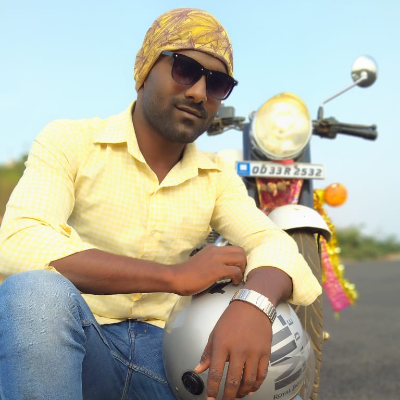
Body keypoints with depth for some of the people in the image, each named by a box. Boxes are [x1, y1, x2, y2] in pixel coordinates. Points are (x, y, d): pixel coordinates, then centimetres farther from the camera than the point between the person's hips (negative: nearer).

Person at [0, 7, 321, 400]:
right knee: (37, 294, -36)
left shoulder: (217, 177, 9)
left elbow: (274, 245, -5)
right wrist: (175, 276, -24)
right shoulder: (69, 142, -5)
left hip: (159, 354, 3)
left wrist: (253, 303, -31)